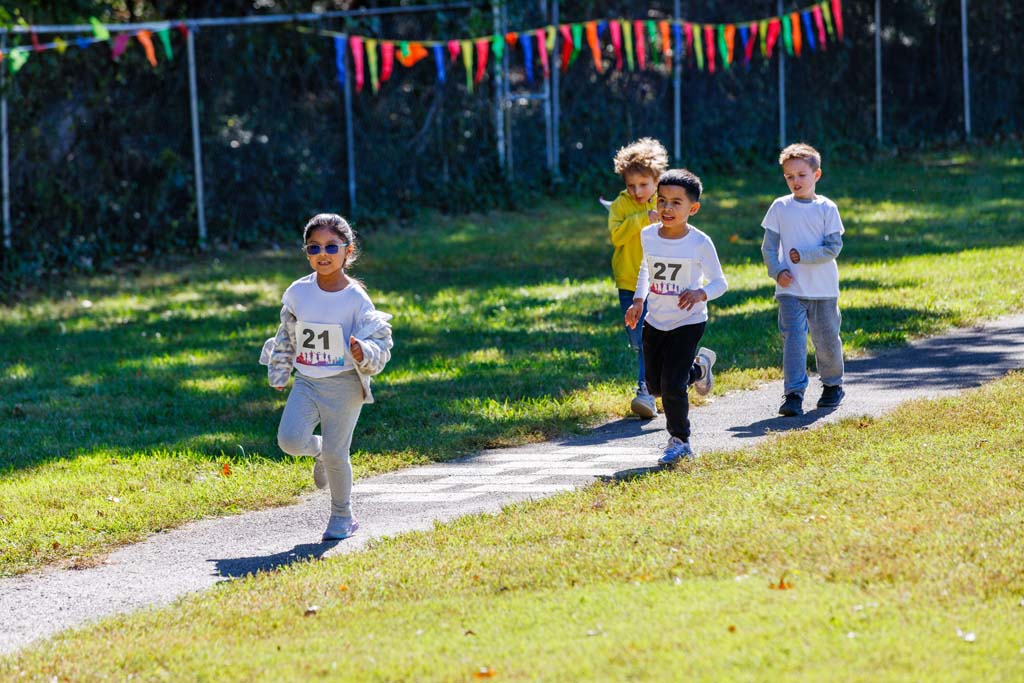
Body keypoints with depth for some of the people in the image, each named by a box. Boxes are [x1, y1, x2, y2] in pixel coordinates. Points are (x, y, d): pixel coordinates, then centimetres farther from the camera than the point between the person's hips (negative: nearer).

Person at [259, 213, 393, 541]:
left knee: (336, 454, -2)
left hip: (344, 384, -3)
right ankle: (319, 451, 21)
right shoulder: (297, 293, 1)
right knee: (290, 439, -15)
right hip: (306, 382, 3)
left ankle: (342, 517, 19)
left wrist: (364, 354, -32)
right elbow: (286, 337, 16)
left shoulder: (356, 298, -10)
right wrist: (279, 375, 19)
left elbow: (380, 344, -10)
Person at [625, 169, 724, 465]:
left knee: (673, 385, -14)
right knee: (655, 385, 15)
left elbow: (719, 282, -10)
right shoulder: (648, 236, -5)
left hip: (688, 322, -5)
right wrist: (638, 300, 5)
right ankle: (698, 367, 43)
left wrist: (700, 293, -30)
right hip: (655, 322, 5)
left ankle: (679, 441, 7)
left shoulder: (700, 243, -18)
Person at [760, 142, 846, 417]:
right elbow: (768, 245, 4)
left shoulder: (827, 208, -1)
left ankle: (833, 385, 33)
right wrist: (777, 270, -11)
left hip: (823, 289, 0)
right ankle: (793, 394, -16)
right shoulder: (779, 207, 4)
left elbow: (834, 247, -6)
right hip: (790, 289, 0)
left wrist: (803, 256, -14)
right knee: (792, 338, -11)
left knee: (827, 339, 10)